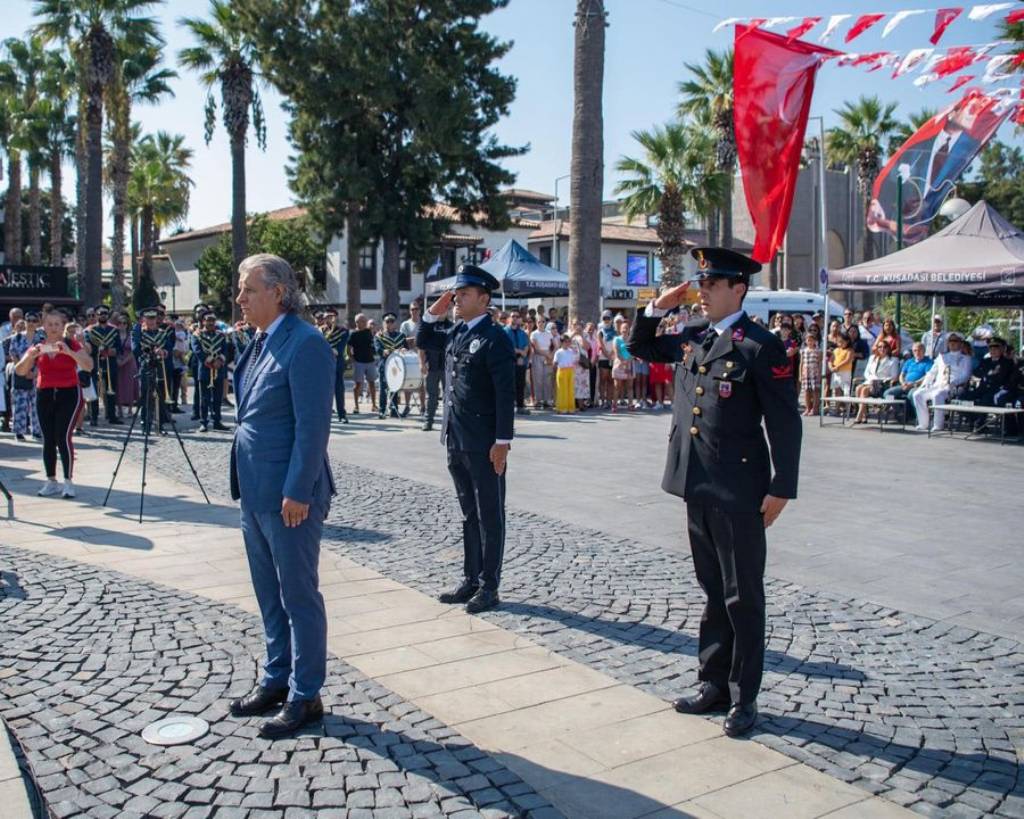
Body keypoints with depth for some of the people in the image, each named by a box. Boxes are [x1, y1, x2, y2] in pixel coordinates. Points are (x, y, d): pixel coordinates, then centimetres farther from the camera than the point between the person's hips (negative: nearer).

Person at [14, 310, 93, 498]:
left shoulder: (72, 345, -2)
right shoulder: (37, 347, 8)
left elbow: (88, 366, -16)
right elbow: (19, 371, -2)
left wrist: (68, 351, -27)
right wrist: (31, 355, -19)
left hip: (69, 394, -4)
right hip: (44, 395, 4)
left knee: (63, 437, -13)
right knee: (48, 439, 7)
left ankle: (68, 482, -9)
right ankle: (51, 482, 15)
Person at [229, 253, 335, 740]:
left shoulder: (304, 344, -16)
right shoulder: (260, 343, 12)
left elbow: (312, 426, -20)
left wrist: (297, 493, -21)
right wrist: (245, 484, 15)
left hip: (289, 496, -9)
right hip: (255, 492, 9)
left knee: (299, 597, 3)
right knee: (269, 595, 19)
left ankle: (304, 698, 16)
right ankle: (276, 680, 34)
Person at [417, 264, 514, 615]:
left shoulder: (495, 338, -13)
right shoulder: (455, 332, 10)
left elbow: (505, 394, -16)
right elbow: (422, 340, 27)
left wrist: (502, 441, -20)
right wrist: (434, 312, 10)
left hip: (484, 444, -8)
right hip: (456, 440, 8)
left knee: (489, 515, 4)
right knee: (468, 513, 15)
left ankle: (489, 586, 12)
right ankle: (470, 579, 25)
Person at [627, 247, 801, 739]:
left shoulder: (761, 346, -11)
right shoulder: (691, 336, 9)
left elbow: (785, 422, -11)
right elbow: (640, 348, 25)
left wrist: (782, 488, -14)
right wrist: (657, 308, 8)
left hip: (739, 491, -7)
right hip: (697, 486, 7)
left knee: (743, 597, 5)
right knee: (712, 591, 17)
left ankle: (744, 697, 18)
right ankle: (714, 684, 29)